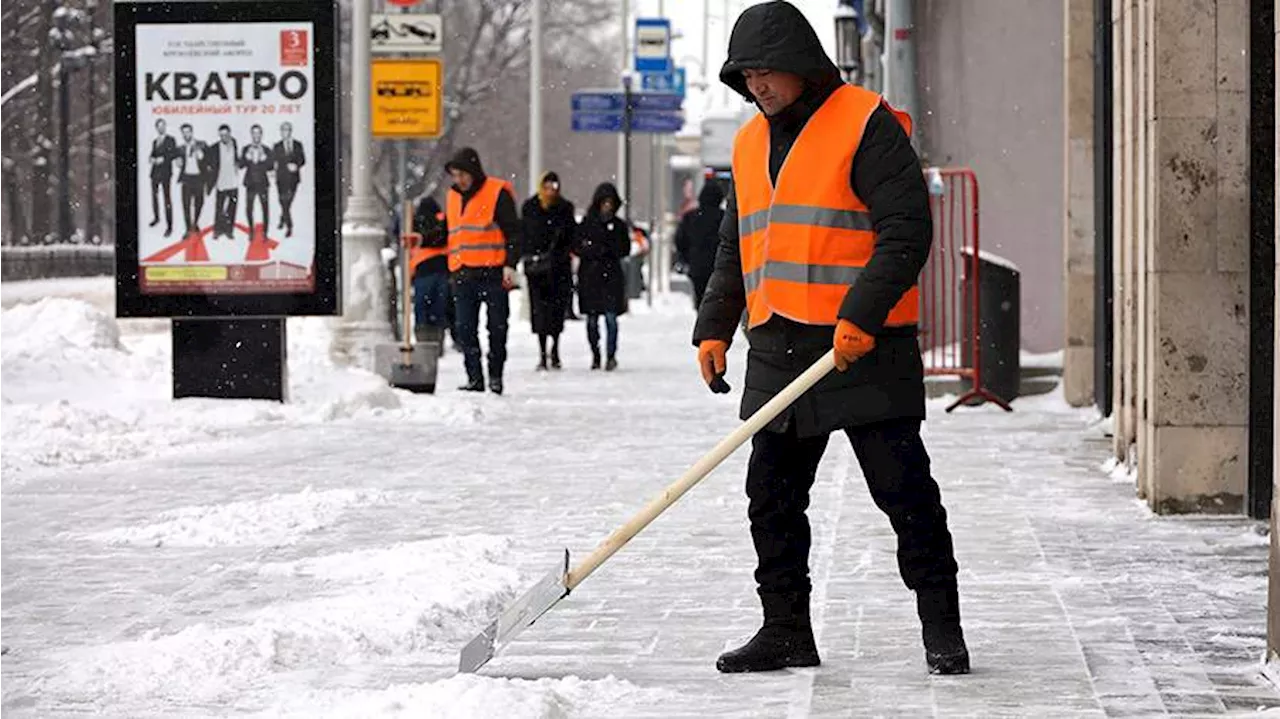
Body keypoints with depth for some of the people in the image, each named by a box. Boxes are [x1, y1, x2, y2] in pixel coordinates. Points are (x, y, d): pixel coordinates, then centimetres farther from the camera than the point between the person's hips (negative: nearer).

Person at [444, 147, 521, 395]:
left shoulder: (498, 193, -3)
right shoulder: (453, 196, 16)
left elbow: (513, 232, -5)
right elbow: (446, 231, 26)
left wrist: (510, 265, -13)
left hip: (493, 273, -5)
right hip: (463, 274, 5)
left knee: (497, 326, 1)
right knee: (465, 329, 1)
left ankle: (495, 376, 11)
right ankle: (474, 378, 6)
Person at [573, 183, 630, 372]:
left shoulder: (619, 225, 9)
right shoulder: (587, 223, 6)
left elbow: (625, 249, 6)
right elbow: (576, 247, 2)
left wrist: (606, 248, -8)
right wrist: (598, 251, -11)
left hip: (611, 275, 0)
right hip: (589, 276, 0)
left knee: (611, 316, -11)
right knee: (592, 319, 3)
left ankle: (611, 355, -7)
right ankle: (595, 355, 15)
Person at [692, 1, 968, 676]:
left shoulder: (865, 124, -7)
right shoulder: (751, 144, 16)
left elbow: (907, 228, -14)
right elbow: (734, 247, 23)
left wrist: (861, 316, -21)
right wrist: (714, 329, 12)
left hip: (865, 348, -7)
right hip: (778, 350, 7)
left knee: (904, 489, -4)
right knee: (772, 496, 8)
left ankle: (941, 627, 3)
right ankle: (786, 629, 17)